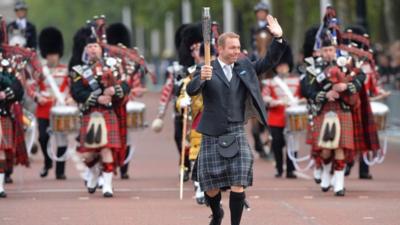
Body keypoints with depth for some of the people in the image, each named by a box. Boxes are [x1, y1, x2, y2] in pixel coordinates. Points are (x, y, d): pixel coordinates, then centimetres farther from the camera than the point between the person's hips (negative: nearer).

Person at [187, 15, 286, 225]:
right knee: (211, 188, 8)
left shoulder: (244, 67, 9)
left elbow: (269, 61, 7)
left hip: (237, 134, 1)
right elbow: (191, 90, -18)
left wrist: (278, 38, -7)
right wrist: (201, 78, -39)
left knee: (238, 186, -10)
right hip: (212, 136, -1)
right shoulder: (207, 70, -3)